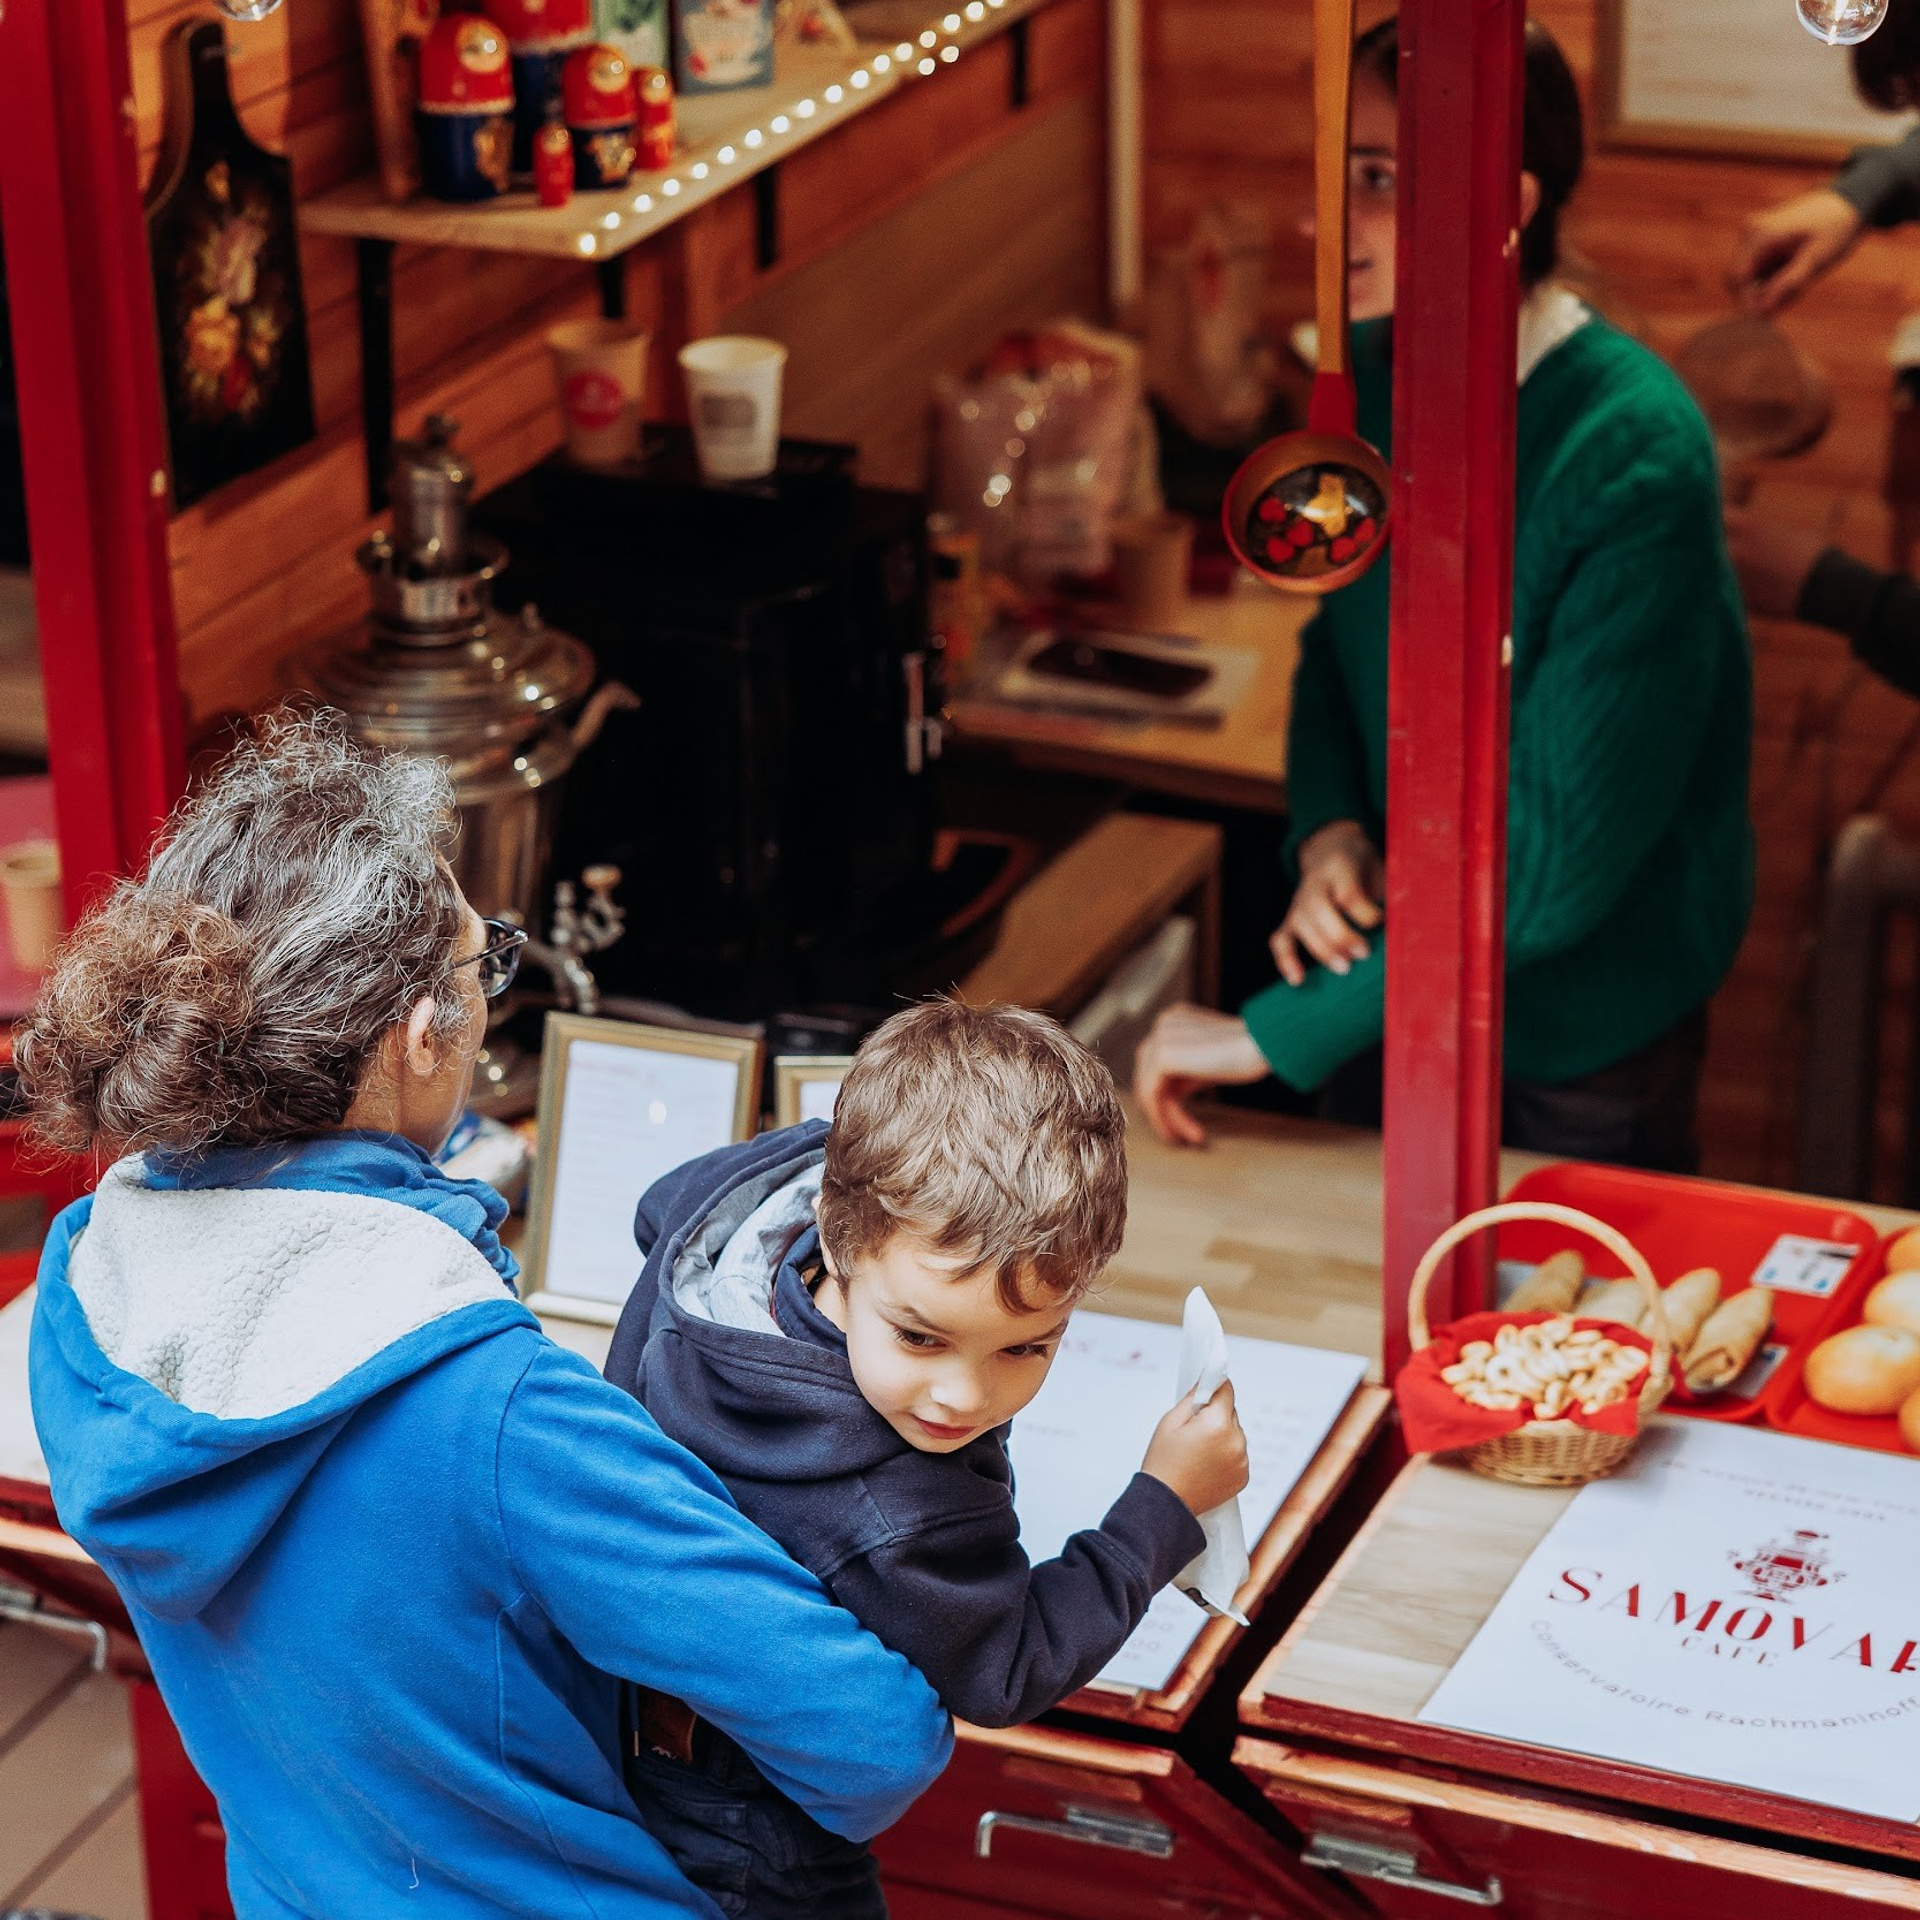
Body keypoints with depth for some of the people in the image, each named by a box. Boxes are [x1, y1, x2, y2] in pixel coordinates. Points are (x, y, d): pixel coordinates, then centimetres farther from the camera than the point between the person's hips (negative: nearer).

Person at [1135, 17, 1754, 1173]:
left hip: (1580, 1053, -6)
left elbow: (1559, 853, -30)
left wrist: (1277, 1033, -28)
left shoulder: (1634, 459, -28)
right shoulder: (1374, 377, -5)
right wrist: (1328, 833, -11)